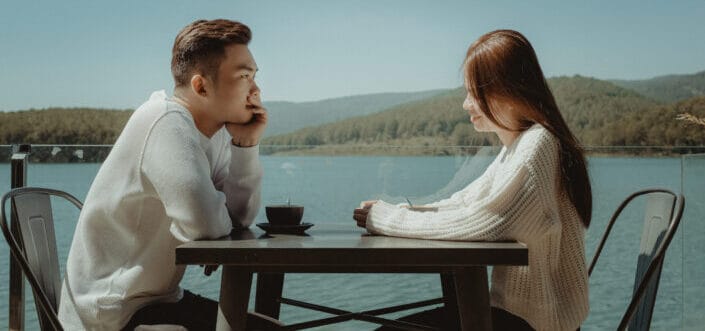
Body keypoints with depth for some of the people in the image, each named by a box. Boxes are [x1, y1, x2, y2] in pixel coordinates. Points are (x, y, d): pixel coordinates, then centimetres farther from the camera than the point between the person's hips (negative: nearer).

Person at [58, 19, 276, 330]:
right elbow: (204, 223, -32)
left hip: (156, 298, 9)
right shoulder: (167, 123, -23)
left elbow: (239, 217, -1)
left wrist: (247, 144, -11)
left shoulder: (218, 130, 3)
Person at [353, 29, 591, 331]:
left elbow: (478, 223, -26)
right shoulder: (515, 147, 13)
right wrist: (394, 211, -3)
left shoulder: (536, 144, -19)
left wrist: (388, 219, -17)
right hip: (516, 304, 9)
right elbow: (464, 202, 10)